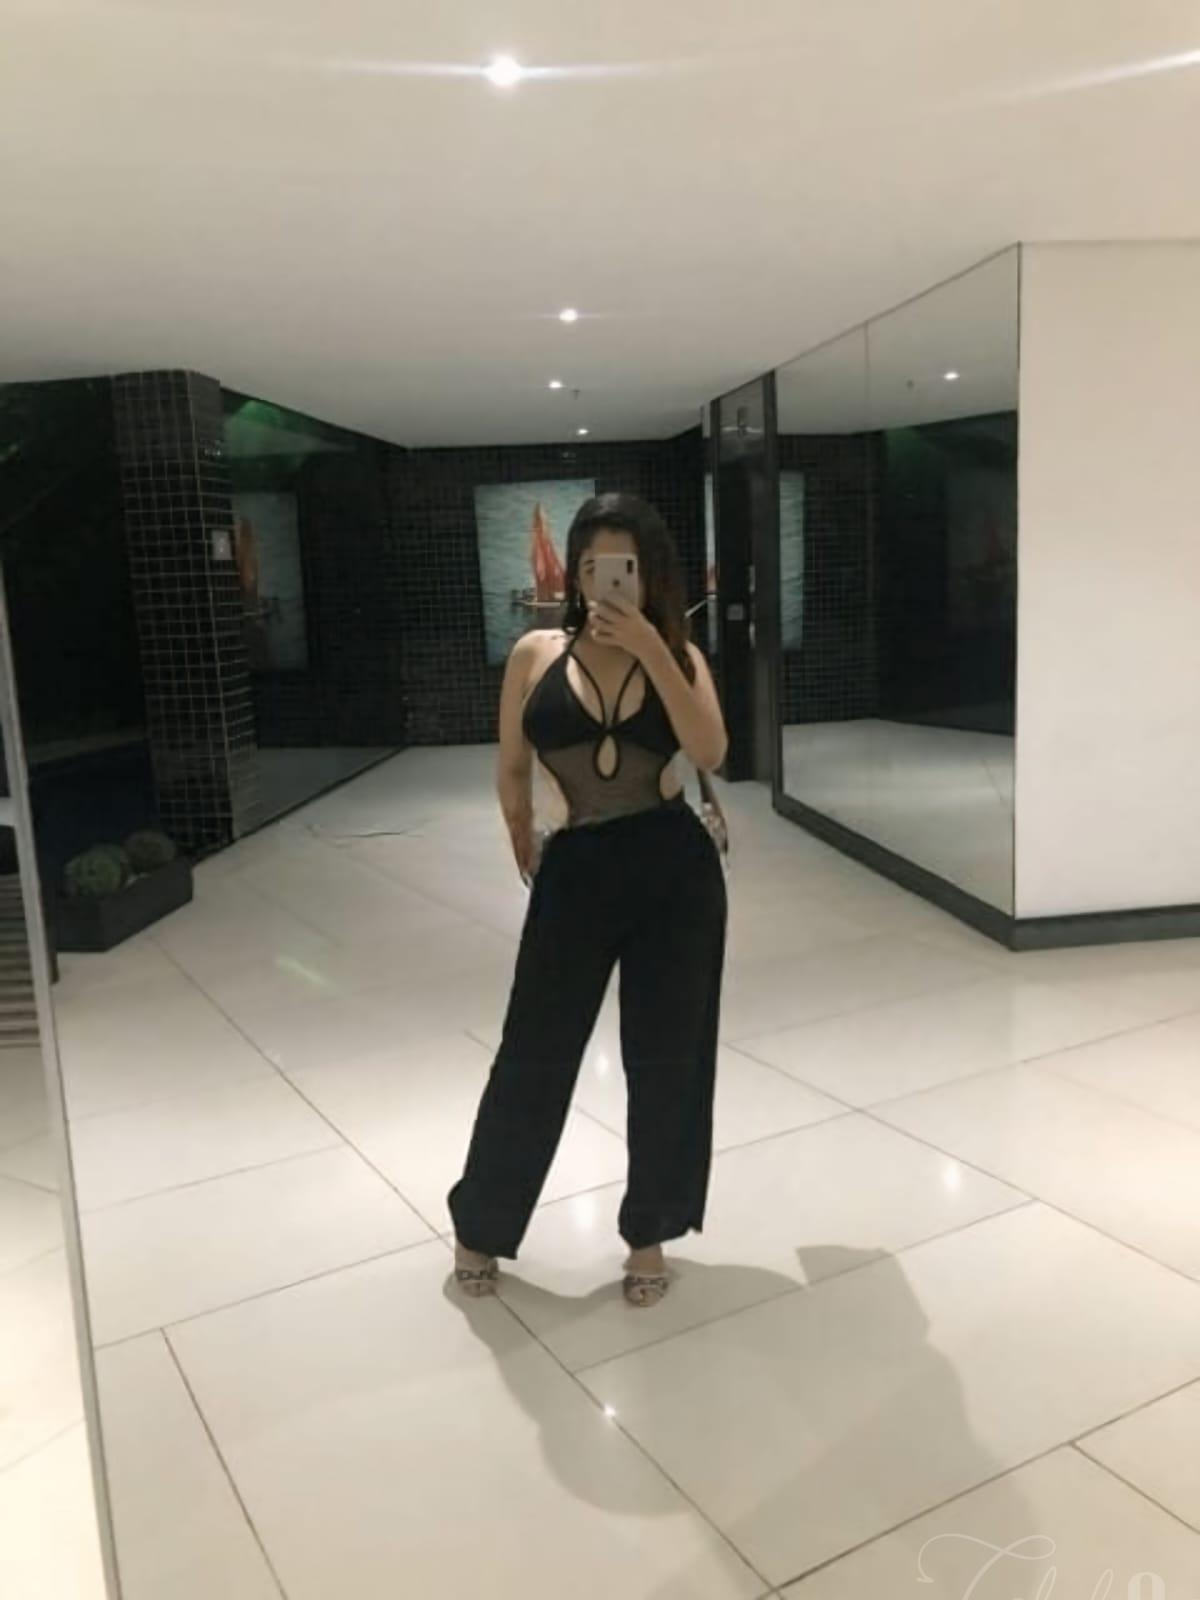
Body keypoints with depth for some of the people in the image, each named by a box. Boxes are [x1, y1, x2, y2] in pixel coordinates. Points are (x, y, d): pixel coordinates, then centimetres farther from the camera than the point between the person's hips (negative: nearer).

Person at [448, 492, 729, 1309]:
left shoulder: (679, 655, 2)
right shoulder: (537, 653, 1)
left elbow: (711, 752, -15)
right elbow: (512, 773, 8)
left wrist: (651, 649, -18)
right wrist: (529, 857, 13)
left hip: (677, 871, 1)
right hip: (575, 872, 0)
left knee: (665, 1059, 10)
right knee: (534, 1055, 8)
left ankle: (650, 1232, 32)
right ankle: (481, 1224, 31)